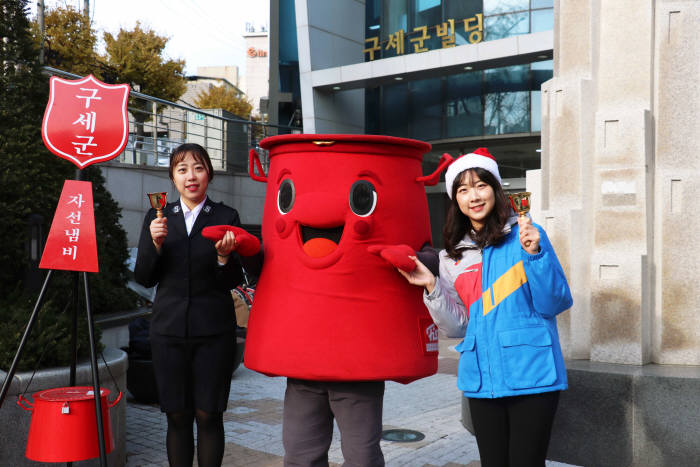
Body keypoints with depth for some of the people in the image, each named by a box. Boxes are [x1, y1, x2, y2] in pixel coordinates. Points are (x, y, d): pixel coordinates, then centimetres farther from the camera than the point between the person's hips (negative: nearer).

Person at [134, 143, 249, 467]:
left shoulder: (226, 217, 1)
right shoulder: (157, 218, 7)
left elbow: (233, 282, 0)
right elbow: (143, 278, 5)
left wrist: (224, 257, -20)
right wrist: (155, 244, -11)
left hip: (213, 331, -1)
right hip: (169, 329, 2)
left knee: (208, 415, 4)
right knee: (177, 416, 7)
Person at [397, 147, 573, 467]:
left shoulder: (525, 235, -3)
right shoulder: (452, 257, 9)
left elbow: (556, 304, -7)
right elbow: (457, 326, 8)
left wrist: (535, 253, -20)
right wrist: (432, 287, -6)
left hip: (530, 376, -4)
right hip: (482, 380, 4)